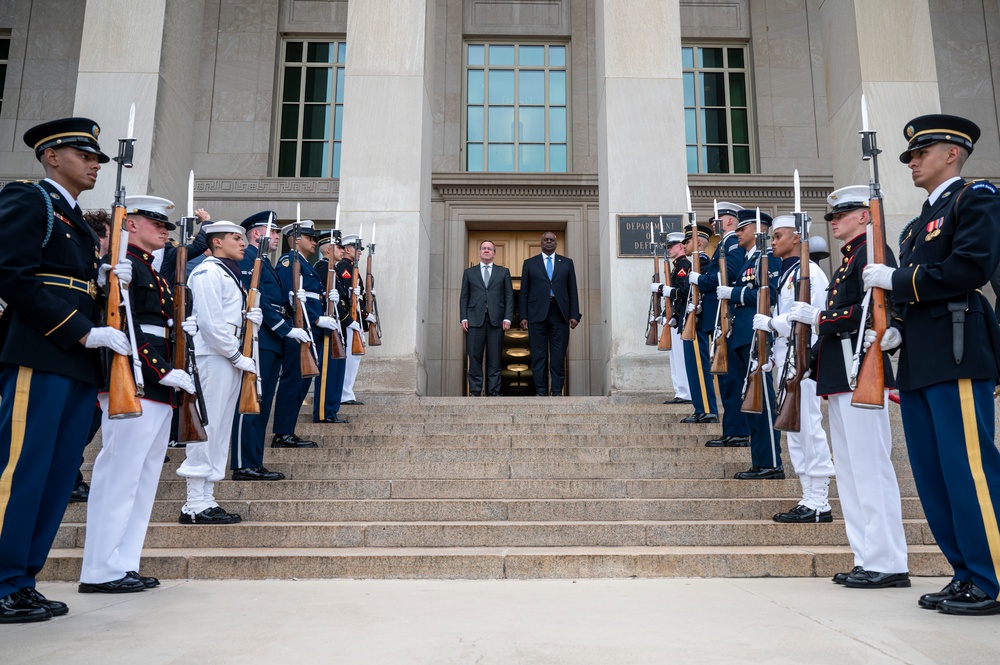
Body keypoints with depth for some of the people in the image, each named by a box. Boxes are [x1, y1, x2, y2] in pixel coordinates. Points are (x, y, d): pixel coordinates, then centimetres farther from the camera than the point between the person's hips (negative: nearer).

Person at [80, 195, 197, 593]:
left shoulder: (151, 272, 22)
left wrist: (172, 374, 14)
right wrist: (163, 372, -18)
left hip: (159, 390, 10)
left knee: (144, 479, 12)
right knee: (119, 475, -5)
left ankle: (124, 565, 20)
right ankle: (102, 571, 4)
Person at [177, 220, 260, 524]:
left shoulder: (228, 274, 20)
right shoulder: (208, 272, -10)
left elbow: (246, 316, 23)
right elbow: (211, 324, -19)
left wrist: (252, 316, 1)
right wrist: (239, 358, -16)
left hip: (228, 358, 10)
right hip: (212, 358, -10)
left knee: (219, 431, 12)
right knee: (206, 429, -6)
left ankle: (206, 500, 19)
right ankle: (195, 506, 2)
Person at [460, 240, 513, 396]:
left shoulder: (503, 272, 14)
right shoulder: (469, 272, 16)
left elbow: (509, 296, 8)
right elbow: (464, 296, 12)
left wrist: (507, 318, -3)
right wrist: (464, 318, 0)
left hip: (496, 320, 0)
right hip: (475, 319, 0)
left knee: (494, 358, 0)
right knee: (475, 357, -2)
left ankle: (493, 392, 4)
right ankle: (475, 392, 4)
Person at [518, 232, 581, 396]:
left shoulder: (567, 263, 13)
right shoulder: (529, 263, 11)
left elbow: (572, 290, 9)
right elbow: (524, 292, 8)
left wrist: (574, 315, -1)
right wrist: (523, 316, -1)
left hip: (560, 313, 1)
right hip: (537, 313, 0)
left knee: (559, 356, 0)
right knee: (538, 355, 0)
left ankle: (557, 391, 5)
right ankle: (541, 391, 5)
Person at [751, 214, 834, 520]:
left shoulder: (808, 271, -9)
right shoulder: (785, 274, 19)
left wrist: (769, 322, -13)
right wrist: (772, 352, 11)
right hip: (787, 358, 10)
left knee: (808, 427, -6)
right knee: (795, 429, 12)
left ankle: (819, 504, 2)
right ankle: (809, 499, 20)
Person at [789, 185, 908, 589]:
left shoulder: (873, 252, -7)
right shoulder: (848, 259, 22)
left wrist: (818, 317, -14)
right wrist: (812, 320, 9)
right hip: (840, 375, 10)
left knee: (870, 467, -6)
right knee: (850, 470, 12)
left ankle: (888, 564, 3)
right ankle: (867, 559, 20)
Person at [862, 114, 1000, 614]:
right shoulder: (921, 222, 24)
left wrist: (897, 280, -11)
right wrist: (897, 332, 7)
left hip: (957, 356, -9)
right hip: (918, 363, 9)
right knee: (933, 478, 10)